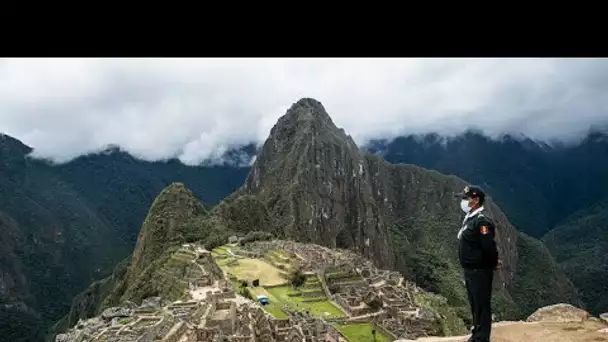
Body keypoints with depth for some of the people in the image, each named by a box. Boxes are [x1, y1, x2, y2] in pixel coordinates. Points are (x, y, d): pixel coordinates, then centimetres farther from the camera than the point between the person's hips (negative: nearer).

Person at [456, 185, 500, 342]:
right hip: (470, 270, 10)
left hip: (480, 271, -10)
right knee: (474, 305, 19)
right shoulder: (469, 218, 10)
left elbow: (489, 247, -24)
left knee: (482, 306, 0)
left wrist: (493, 263, -8)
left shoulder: (482, 220, -21)